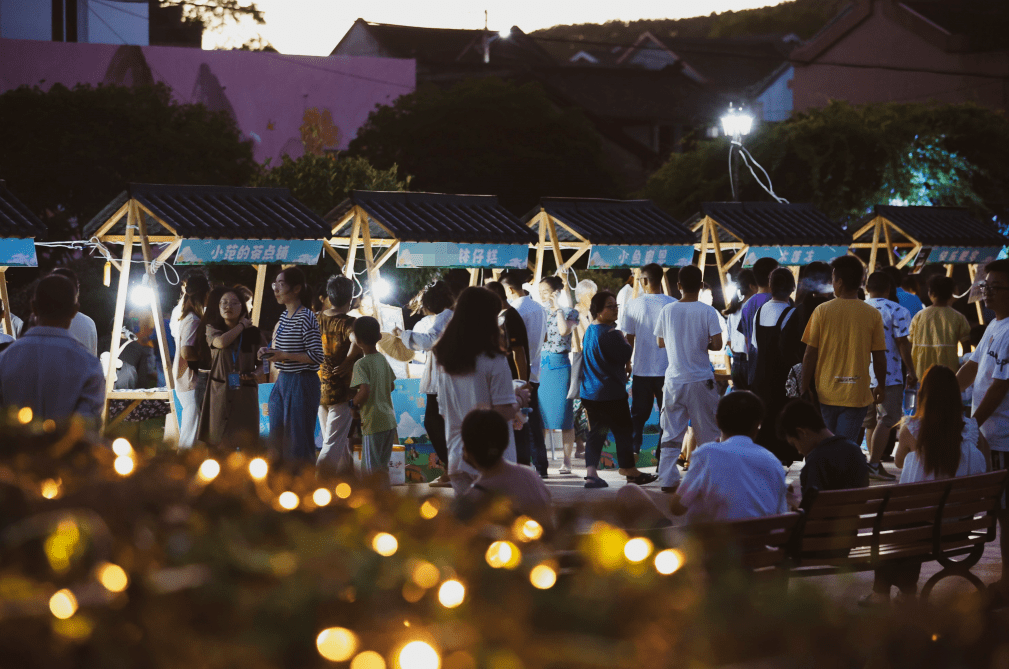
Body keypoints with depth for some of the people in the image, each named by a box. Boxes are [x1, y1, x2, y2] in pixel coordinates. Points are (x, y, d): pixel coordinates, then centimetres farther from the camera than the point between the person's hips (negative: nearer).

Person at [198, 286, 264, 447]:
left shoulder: (253, 333, 7)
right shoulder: (212, 329, 7)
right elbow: (221, 342, -16)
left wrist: (255, 373, -9)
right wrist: (242, 325, -3)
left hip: (245, 393, 0)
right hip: (220, 392, 0)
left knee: (245, 443, -3)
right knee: (217, 443, -3)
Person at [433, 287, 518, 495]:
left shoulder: (444, 361, 4)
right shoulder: (494, 362, -15)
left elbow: (443, 412, 11)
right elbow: (504, 412, -15)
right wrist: (519, 399, 4)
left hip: (457, 459, 6)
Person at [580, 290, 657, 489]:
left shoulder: (589, 331, 11)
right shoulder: (610, 334, -18)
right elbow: (626, 357, -13)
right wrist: (624, 340, 3)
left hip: (590, 393, 8)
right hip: (611, 393, -8)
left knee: (596, 433, 7)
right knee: (623, 431, 5)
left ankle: (591, 472, -3)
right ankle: (630, 471, 14)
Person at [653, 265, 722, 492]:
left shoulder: (667, 311, 0)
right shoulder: (707, 311, -9)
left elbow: (661, 342, 10)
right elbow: (717, 344, -11)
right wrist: (704, 344, 9)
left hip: (674, 379, 2)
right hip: (700, 379, -2)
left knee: (671, 433, 6)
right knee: (708, 432, 9)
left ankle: (667, 479, 1)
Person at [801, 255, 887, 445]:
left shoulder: (822, 311, -4)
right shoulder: (873, 315, -4)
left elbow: (810, 355, -4)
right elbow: (879, 357, 1)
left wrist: (805, 388, 4)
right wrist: (881, 387, 16)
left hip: (825, 392, 1)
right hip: (857, 394, 0)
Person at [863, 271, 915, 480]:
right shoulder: (897, 311, -7)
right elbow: (902, 343, -9)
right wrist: (911, 372, -2)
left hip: (864, 375, 5)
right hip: (888, 375, -5)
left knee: (870, 422, 11)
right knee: (886, 420, -4)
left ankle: (876, 464, 15)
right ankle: (873, 464, -12)